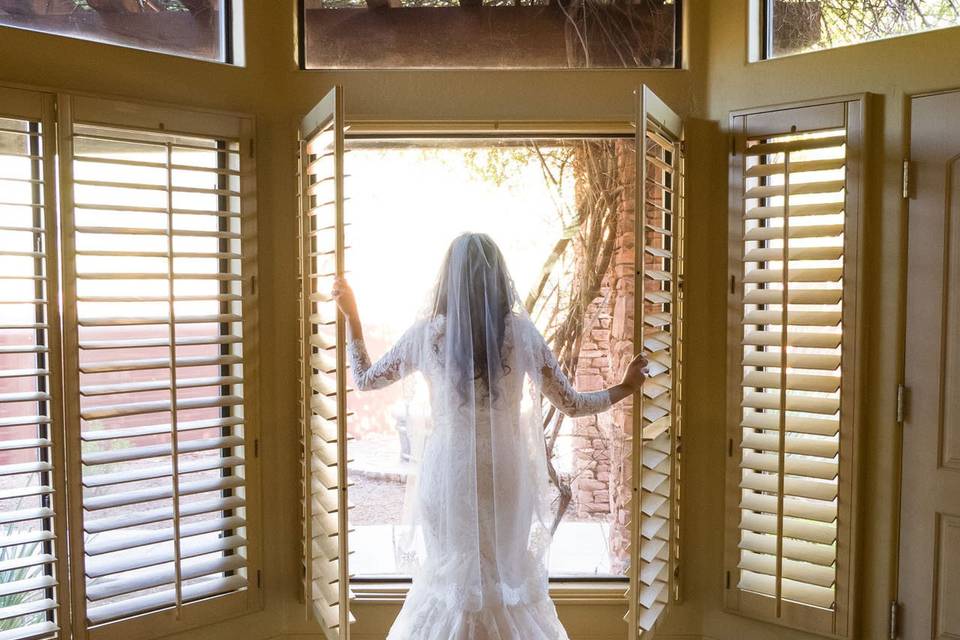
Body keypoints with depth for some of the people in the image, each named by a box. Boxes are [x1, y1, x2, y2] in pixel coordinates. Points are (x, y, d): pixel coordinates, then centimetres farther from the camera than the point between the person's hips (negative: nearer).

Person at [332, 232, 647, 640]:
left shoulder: (427, 332, -8)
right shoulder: (520, 331, -9)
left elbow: (365, 380, 5)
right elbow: (571, 404, -3)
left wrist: (350, 316, 14)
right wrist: (626, 388, 12)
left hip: (447, 473, 0)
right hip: (502, 472, 0)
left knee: (449, 576, 18)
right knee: (507, 573, 19)